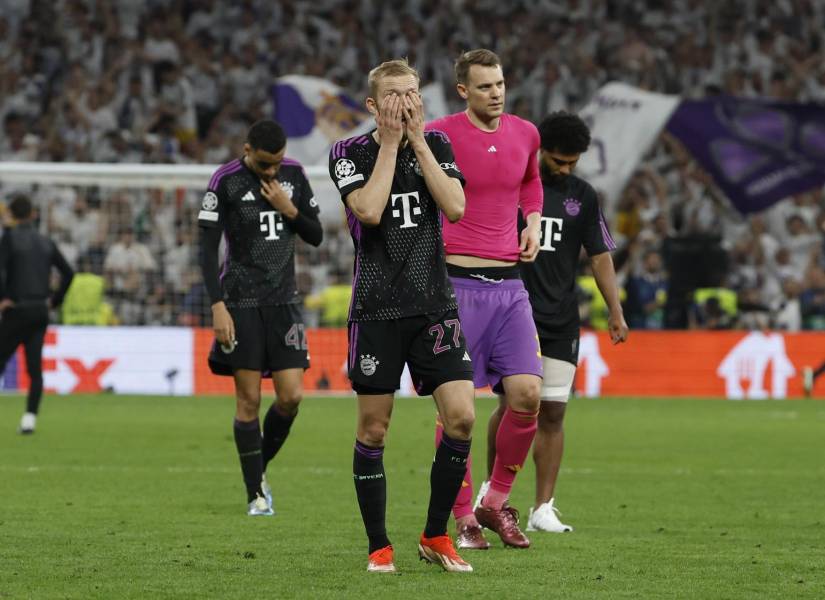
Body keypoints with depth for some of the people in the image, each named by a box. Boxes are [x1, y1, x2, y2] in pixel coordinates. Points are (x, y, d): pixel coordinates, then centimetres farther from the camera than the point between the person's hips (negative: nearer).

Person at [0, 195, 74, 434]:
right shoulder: (46, 243, 9)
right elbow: (68, 273, 8)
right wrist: (55, 300, 13)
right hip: (40, 311, 4)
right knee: (35, 368, 2)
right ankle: (30, 416, -8)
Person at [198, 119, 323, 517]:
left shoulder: (294, 175, 6)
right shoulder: (226, 182, -7)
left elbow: (315, 236, 11)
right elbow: (208, 249, -8)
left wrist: (289, 210, -8)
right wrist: (218, 307, -15)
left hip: (284, 301, 4)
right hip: (241, 302, -4)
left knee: (291, 396, -4)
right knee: (249, 398, -4)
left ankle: (259, 467, 19)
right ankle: (256, 493, 3)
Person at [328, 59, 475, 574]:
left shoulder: (436, 144, 8)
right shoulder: (349, 152, -1)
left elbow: (455, 207, -8)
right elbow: (369, 210, -17)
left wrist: (417, 140, -9)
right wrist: (390, 143, -11)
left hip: (435, 305, 2)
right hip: (377, 309, -2)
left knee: (461, 417, -9)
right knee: (373, 429, 0)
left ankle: (436, 537, 5)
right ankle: (379, 546, 11)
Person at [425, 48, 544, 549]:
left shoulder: (525, 134, 9)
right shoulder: (440, 135, -6)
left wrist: (533, 222, 14)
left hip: (509, 281, 4)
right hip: (455, 281, -4)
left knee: (527, 394, -7)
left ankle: (496, 502, 11)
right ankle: (463, 518, 6)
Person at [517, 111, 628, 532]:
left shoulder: (582, 196, 9)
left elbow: (599, 257, 13)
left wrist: (615, 312, 7)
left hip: (561, 321, 3)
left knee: (553, 412, 1)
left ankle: (543, 509, 5)